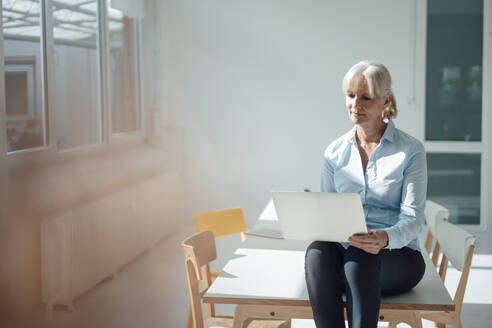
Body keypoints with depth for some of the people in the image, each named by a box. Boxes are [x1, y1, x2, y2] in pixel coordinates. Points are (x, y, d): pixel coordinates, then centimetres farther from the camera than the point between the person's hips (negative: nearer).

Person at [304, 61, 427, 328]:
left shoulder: (411, 150, 1)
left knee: (359, 256, -37)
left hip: (398, 256, -2)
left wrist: (385, 238, -29)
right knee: (317, 251, -32)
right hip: (344, 252, 3)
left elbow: (413, 219, -7)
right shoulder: (335, 152, 12)